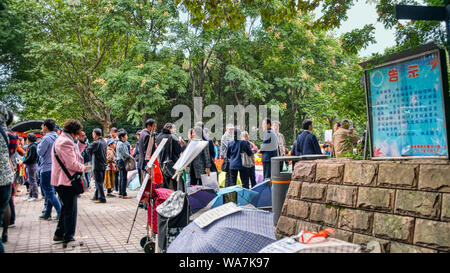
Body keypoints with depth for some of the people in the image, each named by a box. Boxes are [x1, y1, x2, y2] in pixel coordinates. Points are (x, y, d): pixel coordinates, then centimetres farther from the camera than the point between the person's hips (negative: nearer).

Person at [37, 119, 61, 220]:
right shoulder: (57, 137, 9)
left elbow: (40, 152, -13)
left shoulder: (47, 138, -17)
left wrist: (39, 145, 4)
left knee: (49, 191, -3)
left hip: (47, 168, -9)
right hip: (55, 167, 9)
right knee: (50, 191, 16)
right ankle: (47, 213, 24)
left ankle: (61, 212, -8)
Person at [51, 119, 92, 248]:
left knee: (66, 208, 21)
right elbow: (72, 164, -23)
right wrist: (84, 168, -8)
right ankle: (68, 239, 5)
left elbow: (74, 154, 23)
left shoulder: (62, 140, 17)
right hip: (66, 181, -11)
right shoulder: (66, 142, -18)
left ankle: (59, 234, 31)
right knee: (70, 210, -3)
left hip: (61, 180, 11)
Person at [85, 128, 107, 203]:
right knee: (100, 182, 16)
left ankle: (102, 198, -2)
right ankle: (96, 196, 27)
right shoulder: (104, 142, 9)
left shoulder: (96, 143, -17)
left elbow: (88, 150, -14)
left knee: (98, 182, -3)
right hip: (103, 164, 8)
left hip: (97, 165, -8)